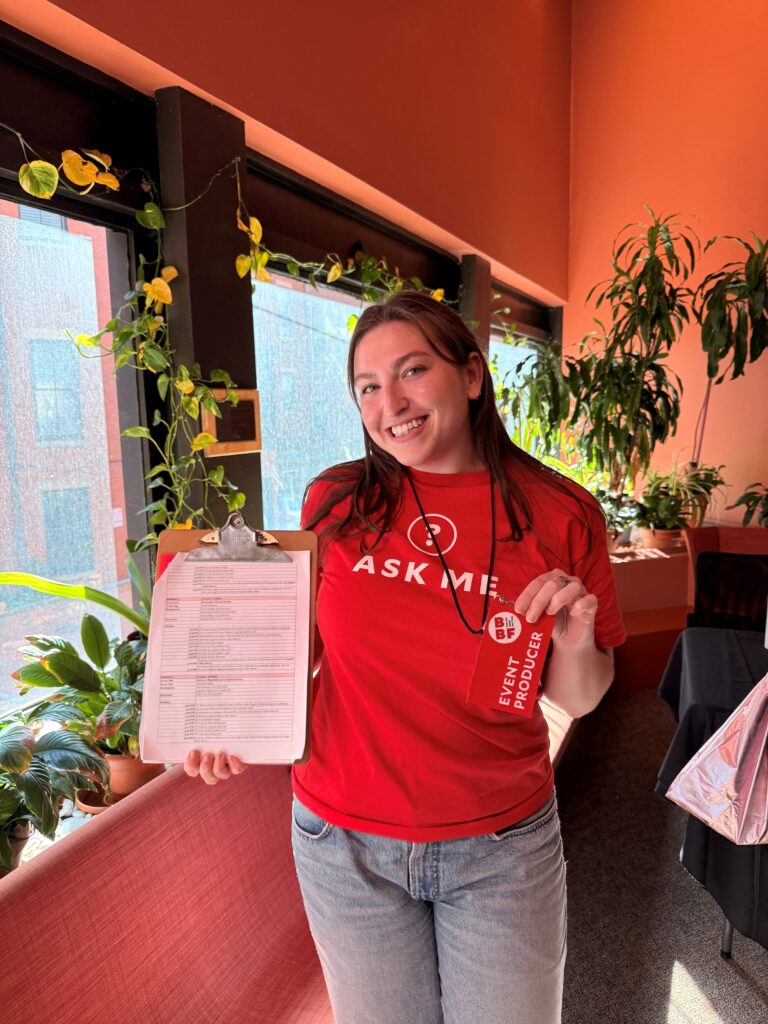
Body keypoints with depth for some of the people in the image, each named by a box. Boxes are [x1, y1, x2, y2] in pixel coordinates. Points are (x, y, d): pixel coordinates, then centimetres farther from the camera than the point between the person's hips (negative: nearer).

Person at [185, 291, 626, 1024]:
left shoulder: (560, 515, -11)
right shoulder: (334, 502, -9)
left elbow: (577, 700, -2)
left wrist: (575, 642, -23)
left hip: (502, 845, 0)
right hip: (345, 840, 1)